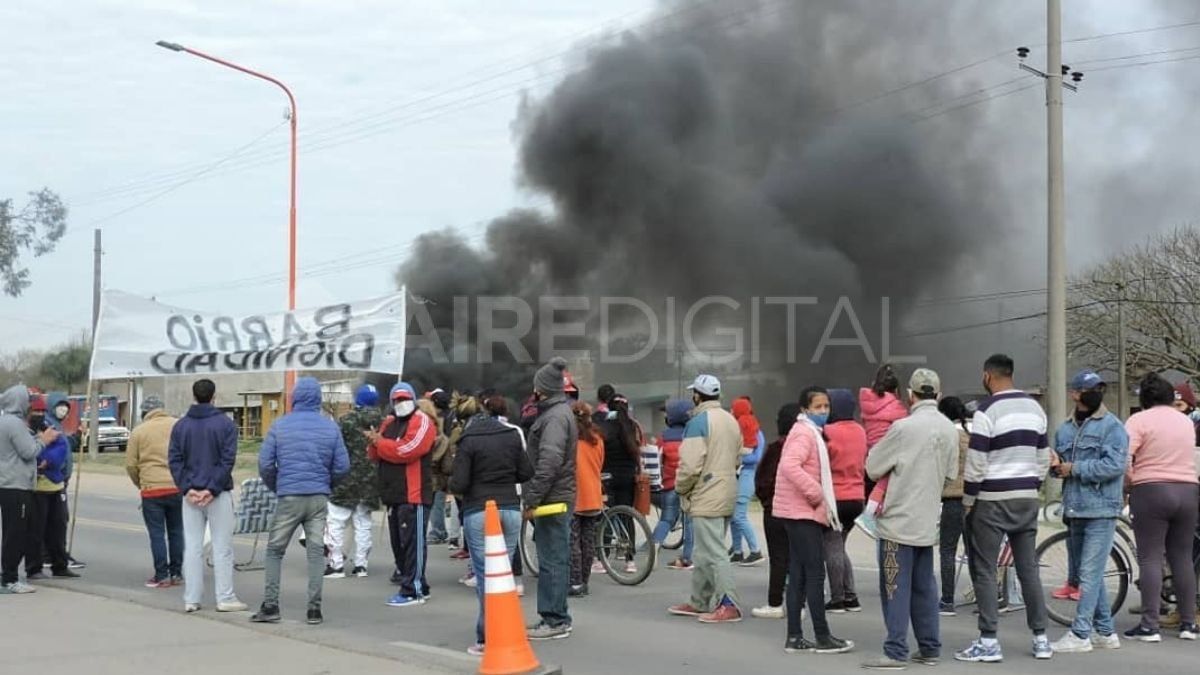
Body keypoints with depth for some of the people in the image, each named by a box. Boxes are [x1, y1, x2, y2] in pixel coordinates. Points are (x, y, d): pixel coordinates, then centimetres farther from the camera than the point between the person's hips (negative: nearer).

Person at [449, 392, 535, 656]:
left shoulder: (469, 439, -5)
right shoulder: (513, 435, 5)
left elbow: (458, 484, -9)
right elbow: (526, 473, 7)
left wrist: (450, 482, 13)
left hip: (478, 512, -3)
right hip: (510, 510, 3)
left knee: (485, 575, -2)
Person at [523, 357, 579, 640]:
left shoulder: (555, 417, -15)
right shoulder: (560, 412, 18)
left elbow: (549, 462, -23)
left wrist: (533, 499, -21)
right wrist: (533, 497, 19)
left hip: (552, 499, -10)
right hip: (559, 498, 10)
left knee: (552, 561, -6)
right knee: (557, 560, 14)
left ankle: (555, 620, -3)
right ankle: (558, 617, 21)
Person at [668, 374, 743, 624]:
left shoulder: (698, 422, -15)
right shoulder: (731, 420, 12)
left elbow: (690, 464, -20)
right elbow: (738, 459, 18)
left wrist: (681, 488, -4)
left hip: (706, 498, -9)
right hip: (727, 496, 9)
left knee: (714, 553, -7)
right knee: (705, 552, 17)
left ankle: (728, 605, -9)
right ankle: (700, 602, 24)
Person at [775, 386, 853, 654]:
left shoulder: (810, 432, 19)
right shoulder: (805, 433, -13)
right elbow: (790, 466, -28)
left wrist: (817, 497, 11)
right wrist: (816, 494, -23)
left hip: (799, 512, 10)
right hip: (803, 512, -10)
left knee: (798, 574, 9)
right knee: (815, 572, -6)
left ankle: (795, 637, 10)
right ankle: (822, 637, -2)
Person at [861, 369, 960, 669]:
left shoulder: (903, 428, -16)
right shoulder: (950, 430, 3)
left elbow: (872, 467, -7)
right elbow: (950, 474, 9)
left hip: (899, 521, -6)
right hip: (928, 521, 6)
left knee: (896, 587, -2)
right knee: (924, 586, 14)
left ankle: (895, 652, -2)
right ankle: (930, 647, 19)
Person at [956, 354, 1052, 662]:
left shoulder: (987, 410, -13)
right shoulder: (1035, 407, 8)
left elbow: (976, 463, -14)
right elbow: (1044, 458, 12)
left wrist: (967, 501, -4)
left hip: (993, 501, -6)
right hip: (1028, 498, 7)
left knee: (984, 571, -1)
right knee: (1029, 568, 11)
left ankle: (988, 642, -3)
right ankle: (1041, 639, 14)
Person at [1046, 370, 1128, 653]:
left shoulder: (1112, 426, -5)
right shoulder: (1065, 429, 16)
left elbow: (1114, 465, -17)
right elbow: (1060, 465, 23)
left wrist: (1074, 468, -13)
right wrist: (1055, 465, -1)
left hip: (1101, 510, -7)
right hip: (1075, 510, 7)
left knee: (1090, 574, -9)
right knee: (1091, 573, 13)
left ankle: (1080, 634, -7)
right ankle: (1105, 631, 22)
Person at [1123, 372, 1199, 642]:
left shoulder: (1140, 420, -7)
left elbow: (1123, 458, -16)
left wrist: (1131, 481, -1)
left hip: (1151, 491, -5)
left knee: (1150, 559, -3)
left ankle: (1149, 626, -6)